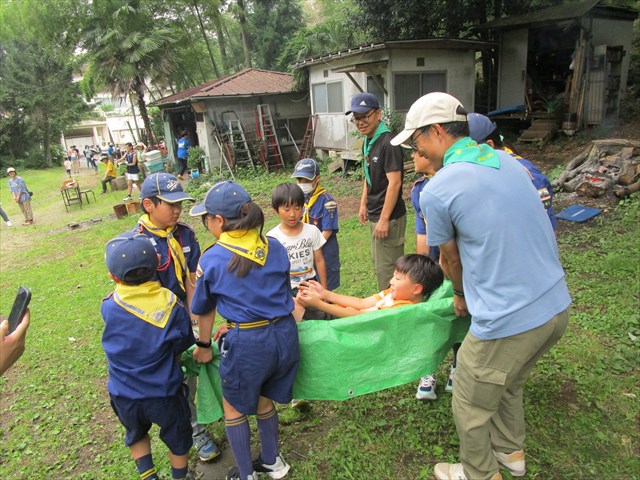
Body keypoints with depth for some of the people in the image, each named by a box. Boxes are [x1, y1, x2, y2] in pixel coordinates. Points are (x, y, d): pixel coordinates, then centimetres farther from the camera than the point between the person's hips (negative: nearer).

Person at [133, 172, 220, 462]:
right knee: (180, 379, 10)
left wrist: (193, 320, -10)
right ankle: (195, 431, 29)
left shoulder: (185, 233, -6)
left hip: (188, 316, 4)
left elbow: (191, 280, -6)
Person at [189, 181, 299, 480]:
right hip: (285, 333, 5)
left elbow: (204, 310, 3)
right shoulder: (276, 248, 2)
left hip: (246, 342, -5)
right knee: (263, 399, 29)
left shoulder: (212, 259, -10)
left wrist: (204, 346, 20)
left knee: (234, 407, 22)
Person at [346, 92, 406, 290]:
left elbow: (394, 183, -23)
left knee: (386, 270, -1)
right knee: (378, 263, 21)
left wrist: (384, 219, -22)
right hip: (374, 215, 10)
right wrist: (364, 204, 18)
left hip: (388, 217, -10)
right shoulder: (367, 142, 10)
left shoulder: (388, 143, -19)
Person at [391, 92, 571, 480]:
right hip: (557, 306, 8)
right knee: (509, 385, 32)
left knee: (471, 407, 18)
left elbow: (452, 259, 1)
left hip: (508, 322, -8)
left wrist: (462, 296, 22)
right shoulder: (508, 161, 7)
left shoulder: (436, 191, -15)